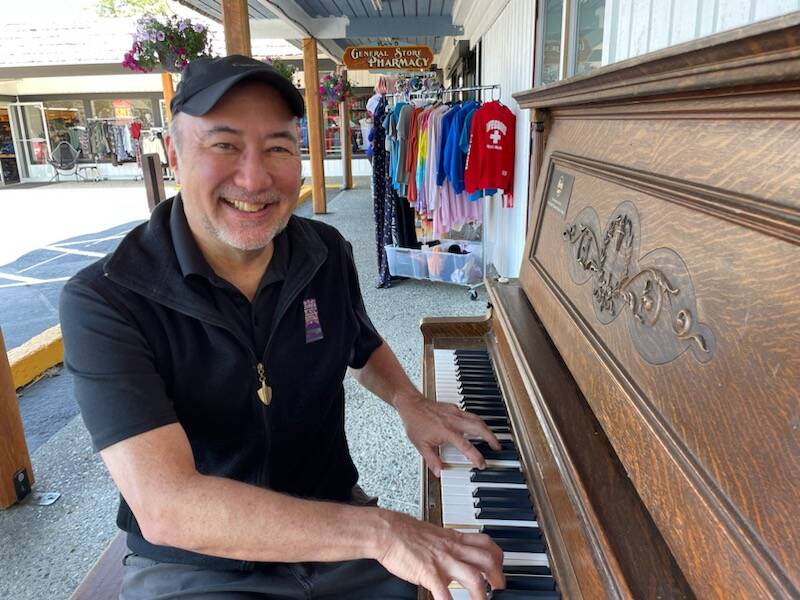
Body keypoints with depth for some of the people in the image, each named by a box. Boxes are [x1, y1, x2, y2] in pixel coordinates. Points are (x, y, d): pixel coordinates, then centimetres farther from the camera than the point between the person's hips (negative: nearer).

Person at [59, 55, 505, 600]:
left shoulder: (328, 254, -5)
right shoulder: (105, 301, -20)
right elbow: (165, 506, -29)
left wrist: (410, 402, -5)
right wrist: (379, 530, -33)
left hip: (334, 530, 4)